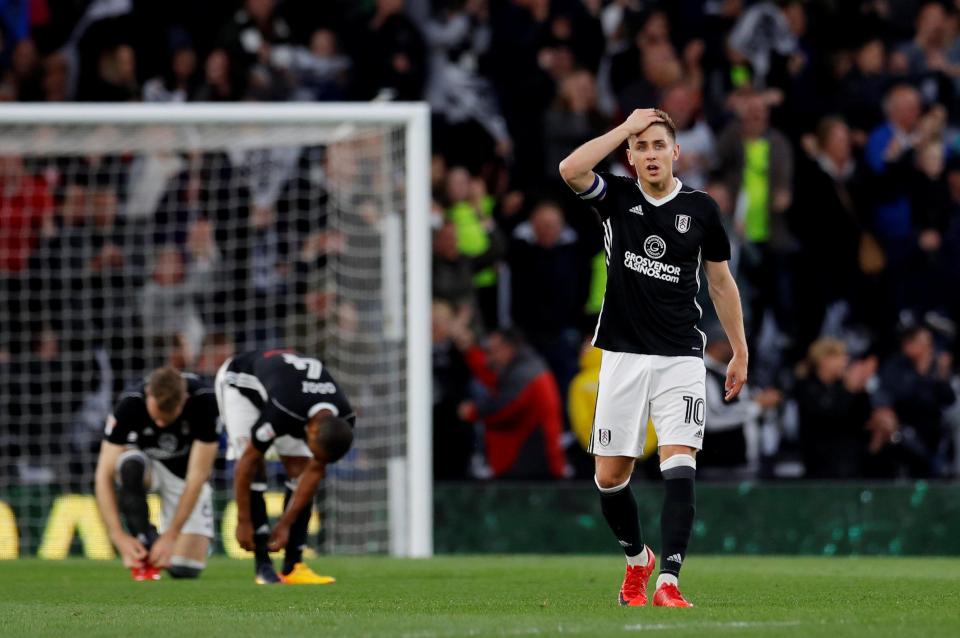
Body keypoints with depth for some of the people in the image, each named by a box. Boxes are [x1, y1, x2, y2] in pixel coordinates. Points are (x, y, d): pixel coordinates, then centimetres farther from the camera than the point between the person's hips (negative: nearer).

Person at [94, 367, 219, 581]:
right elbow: (104, 476, -30)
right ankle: (144, 546, -22)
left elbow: (196, 476, -29)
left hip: (184, 473, 0)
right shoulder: (130, 403, -30)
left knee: (184, 570, -13)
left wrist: (171, 535, -32)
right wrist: (118, 536, -40)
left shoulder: (204, 401, -31)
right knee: (131, 464, -38)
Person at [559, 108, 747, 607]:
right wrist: (627, 127, -17)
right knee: (610, 476, 4)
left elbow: (721, 282, 12)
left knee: (679, 463, -17)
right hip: (622, 355, 1)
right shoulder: (617, 197, 1)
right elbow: (570, 169, -20)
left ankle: (668, 581, -23)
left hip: (680, 358, -1)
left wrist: (740, 352, 13)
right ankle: (637, 559, 31)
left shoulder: (701, 209, 2)